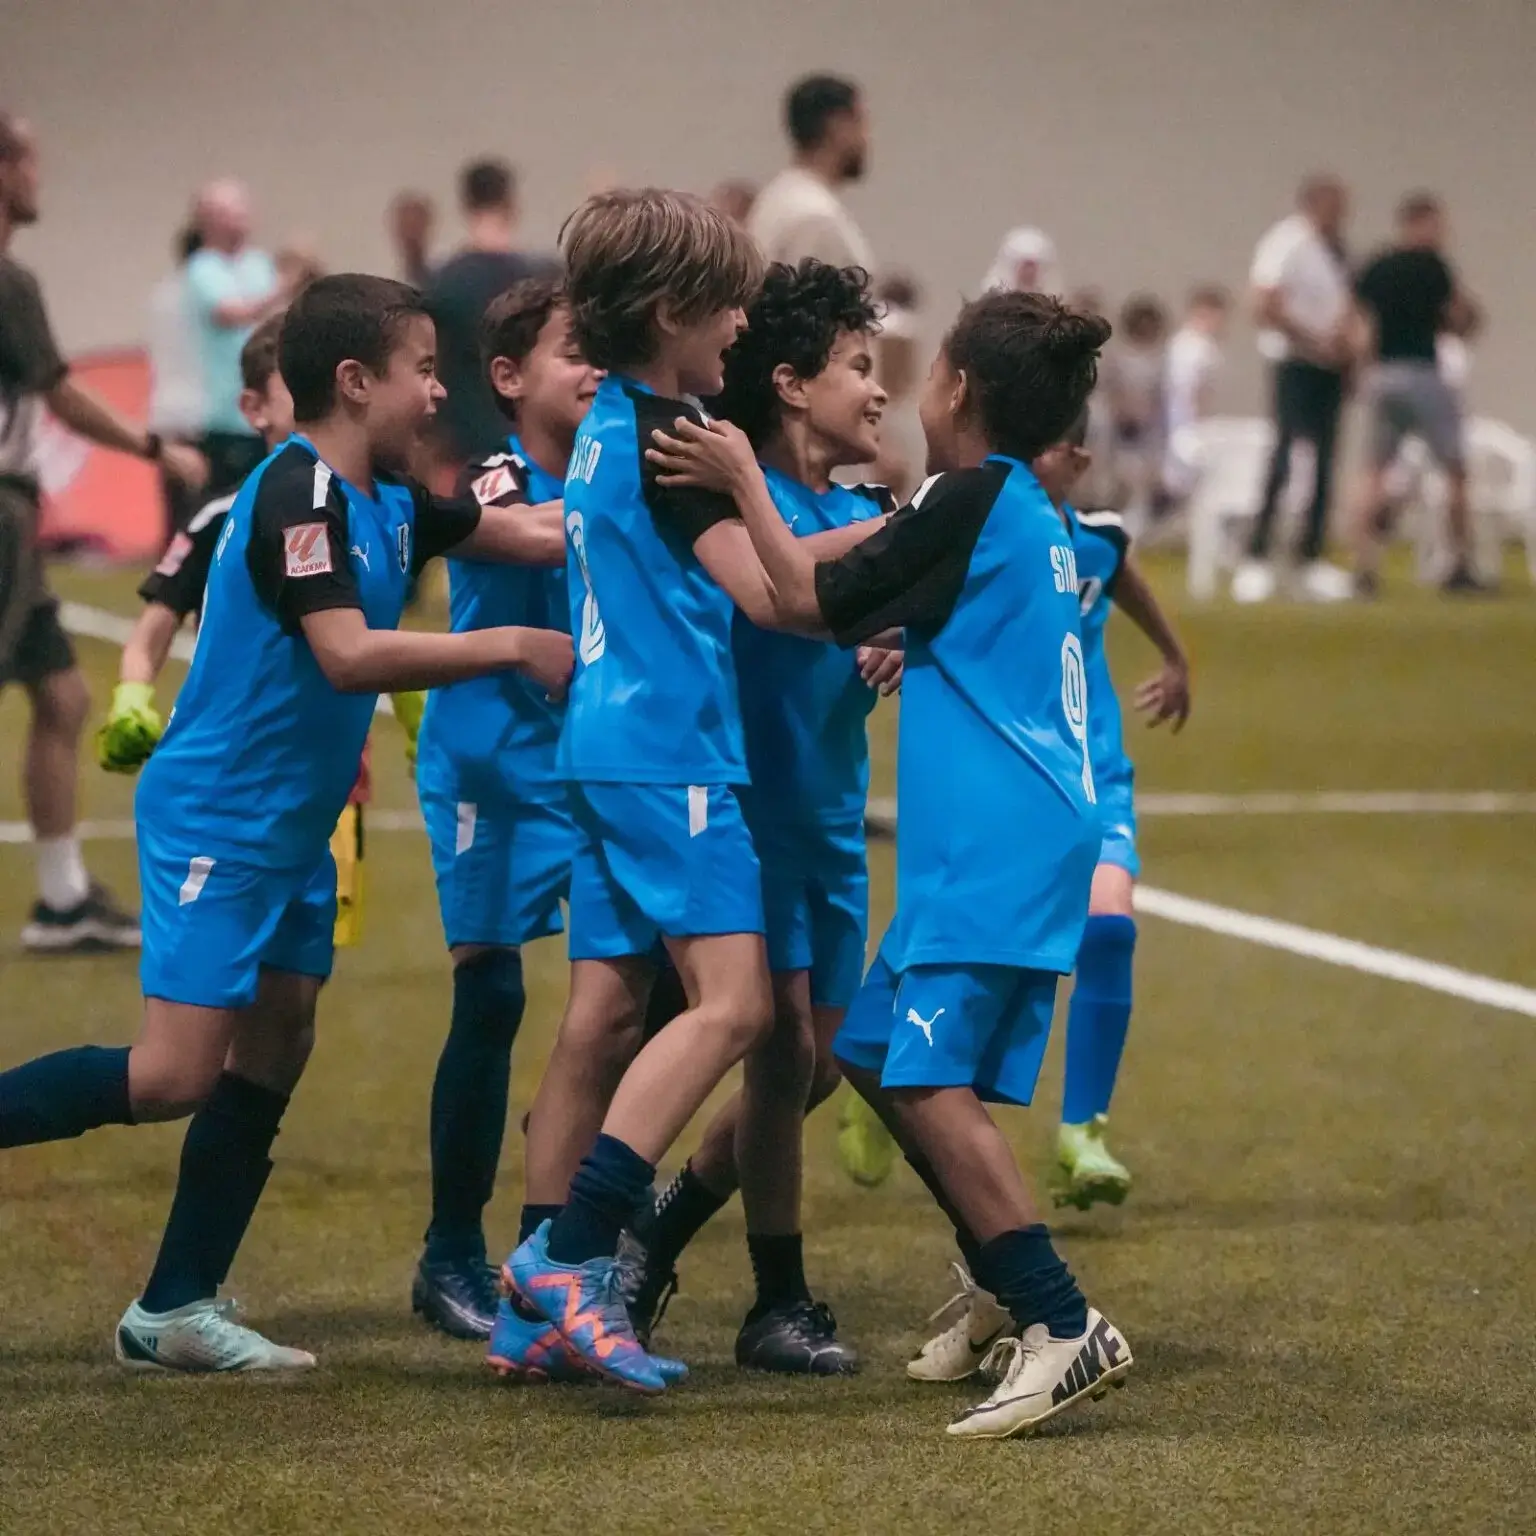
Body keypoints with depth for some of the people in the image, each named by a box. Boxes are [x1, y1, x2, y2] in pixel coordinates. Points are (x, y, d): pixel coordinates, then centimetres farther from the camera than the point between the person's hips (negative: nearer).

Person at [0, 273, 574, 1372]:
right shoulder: (299, 490, -18)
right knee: (173, 1079, -14)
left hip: (292, 829, 9)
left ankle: (177, 1311, 12)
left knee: (274, 1054, 7)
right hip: (218, 818, -9)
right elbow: (348, 655, -28)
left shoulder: (385, 500, 8)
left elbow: (533, 534, 16)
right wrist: (514, 648, -23)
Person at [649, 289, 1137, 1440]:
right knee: (880, 1053, 16)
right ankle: (1013, 1293, 18)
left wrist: (745, 481, 6)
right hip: (1022, 838, 10)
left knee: (931, 1077, -16)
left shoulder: (967, 503, -10)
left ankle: (1067, 1329, -24)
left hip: (996, 842, -10)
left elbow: (812, 599, -3)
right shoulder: (1033, 517, 18)